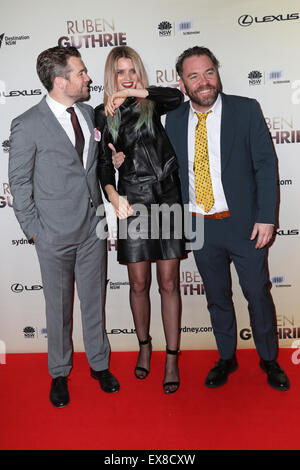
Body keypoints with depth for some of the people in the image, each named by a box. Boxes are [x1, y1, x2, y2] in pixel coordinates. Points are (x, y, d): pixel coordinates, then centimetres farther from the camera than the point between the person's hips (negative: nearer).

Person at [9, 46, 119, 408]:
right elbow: (19, 183, -5)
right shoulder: (27, 125, -10)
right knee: (59, 306, 10)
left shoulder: (88, 113, 7)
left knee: (94, 300, 15)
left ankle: (99, 364, 35)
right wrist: (33, 229, -5)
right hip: (55, 233, -4)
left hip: (93, 226, 5)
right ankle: (59, 374, 33)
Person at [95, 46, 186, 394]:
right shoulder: (103, 114, 8)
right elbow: (103, 162, 4)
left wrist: (138, 92, -7)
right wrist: (112, 194, -12)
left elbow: (178, 97, -13)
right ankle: (144, 346, 31)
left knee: (169, 283, 3)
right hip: (132, 202, 0)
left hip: (167, 200, 0)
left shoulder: (152, 105, 8)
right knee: (139, 283, 7)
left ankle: (172, 357, 17)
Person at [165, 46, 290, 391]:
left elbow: (266, 165, -6)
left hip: (244, 224, -2)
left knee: (258, 295, 9)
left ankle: (269, 359, 33)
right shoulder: (174, 120, 4)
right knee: (217, 298, 16)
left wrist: (266, 217, -11)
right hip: (199, 227, 3)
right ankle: (226, 358, 36)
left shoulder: (246, 110, -4)